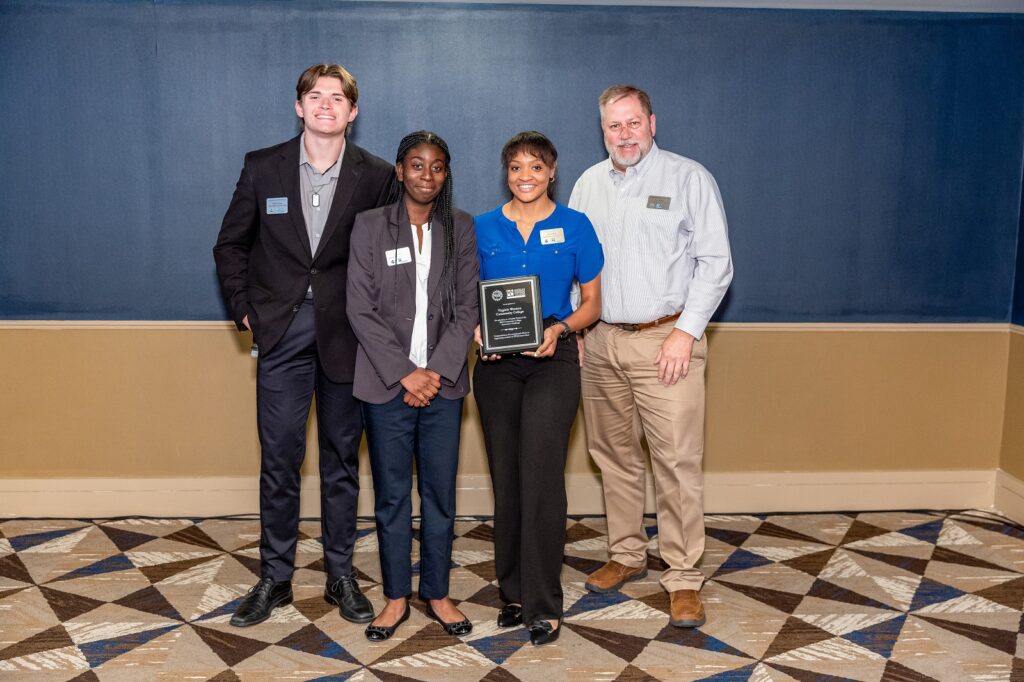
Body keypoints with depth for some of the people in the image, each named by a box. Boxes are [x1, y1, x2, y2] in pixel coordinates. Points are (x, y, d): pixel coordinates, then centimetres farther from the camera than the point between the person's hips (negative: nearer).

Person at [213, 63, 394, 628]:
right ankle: (274, 577, 20)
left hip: (345, 336, 0)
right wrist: (244, 310, 3)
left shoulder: (376, 176, -1)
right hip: (281, 332, 1)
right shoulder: (262, 167, 2)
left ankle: (341, 576, 23)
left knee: (342, 460, 9)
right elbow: (230, 245, 10)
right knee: (279, 460, 5)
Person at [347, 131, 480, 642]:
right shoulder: (370, 226, 2)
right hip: (387, 383, -1)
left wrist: (437, 371, -9)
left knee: (440, 493, 7)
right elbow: (361, 309, -3)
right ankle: (396, 597, 21)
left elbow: (468, 306, 2)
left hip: (443, 382, 1)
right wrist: (404, 372, -10)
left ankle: (436, 593, 23)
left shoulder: (461, 228, 6)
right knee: (391, 494, 6)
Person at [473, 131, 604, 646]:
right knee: (505, 478, 7)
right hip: (496, 363, 3)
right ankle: (513, 593, 21)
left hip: (552, 359, -2)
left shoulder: (574, 226, 3)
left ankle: (543, 605, 0)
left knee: (541, 477, -11)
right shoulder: (483, 228, 8)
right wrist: (477, 328, -8)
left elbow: (591, 302, 6)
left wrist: (559, 329, -12)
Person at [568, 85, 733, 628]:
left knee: (677, 461, -6)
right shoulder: (588, 184, 12)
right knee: (613, 456, 11)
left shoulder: (689, 178, -1)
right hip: (600, 340, 5)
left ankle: (683, 578, 5)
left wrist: (686, 331, -11)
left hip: (665, 339, -4)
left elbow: (715, 262, -4)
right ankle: (626, 555, 28)